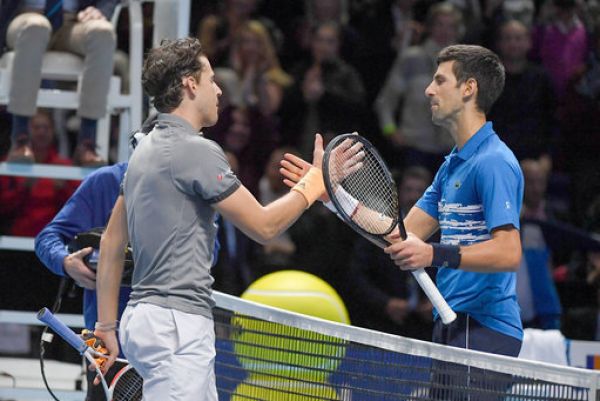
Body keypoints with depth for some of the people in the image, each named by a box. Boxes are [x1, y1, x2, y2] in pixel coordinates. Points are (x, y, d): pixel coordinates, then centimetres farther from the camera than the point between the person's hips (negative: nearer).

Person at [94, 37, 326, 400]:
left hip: (143, 315, 10)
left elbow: (111, 244, 18)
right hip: (177, 325, -10)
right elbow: (263, 226, -8)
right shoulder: (198, 151, -12)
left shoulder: (145, 151, 16)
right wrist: (315, 181, 5)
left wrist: (107, 325, 21)